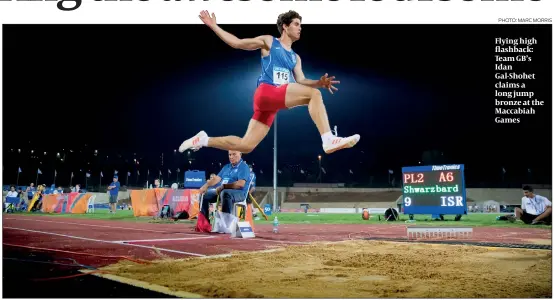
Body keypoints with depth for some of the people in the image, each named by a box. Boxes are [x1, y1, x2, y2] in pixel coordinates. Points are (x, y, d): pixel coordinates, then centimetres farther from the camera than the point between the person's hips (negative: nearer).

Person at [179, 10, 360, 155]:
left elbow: (301, 81, 16)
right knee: (314, 94, -23)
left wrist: (320, 82, -2)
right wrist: (213, 26, 7)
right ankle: (329, 140, -34)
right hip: (266, 92, -7)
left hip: (274, 101, 7)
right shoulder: (269, 42, 11)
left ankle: (203, 139, 16)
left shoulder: (295, 58, 28)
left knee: (245, 146, 3)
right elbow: (237, 43, 11)